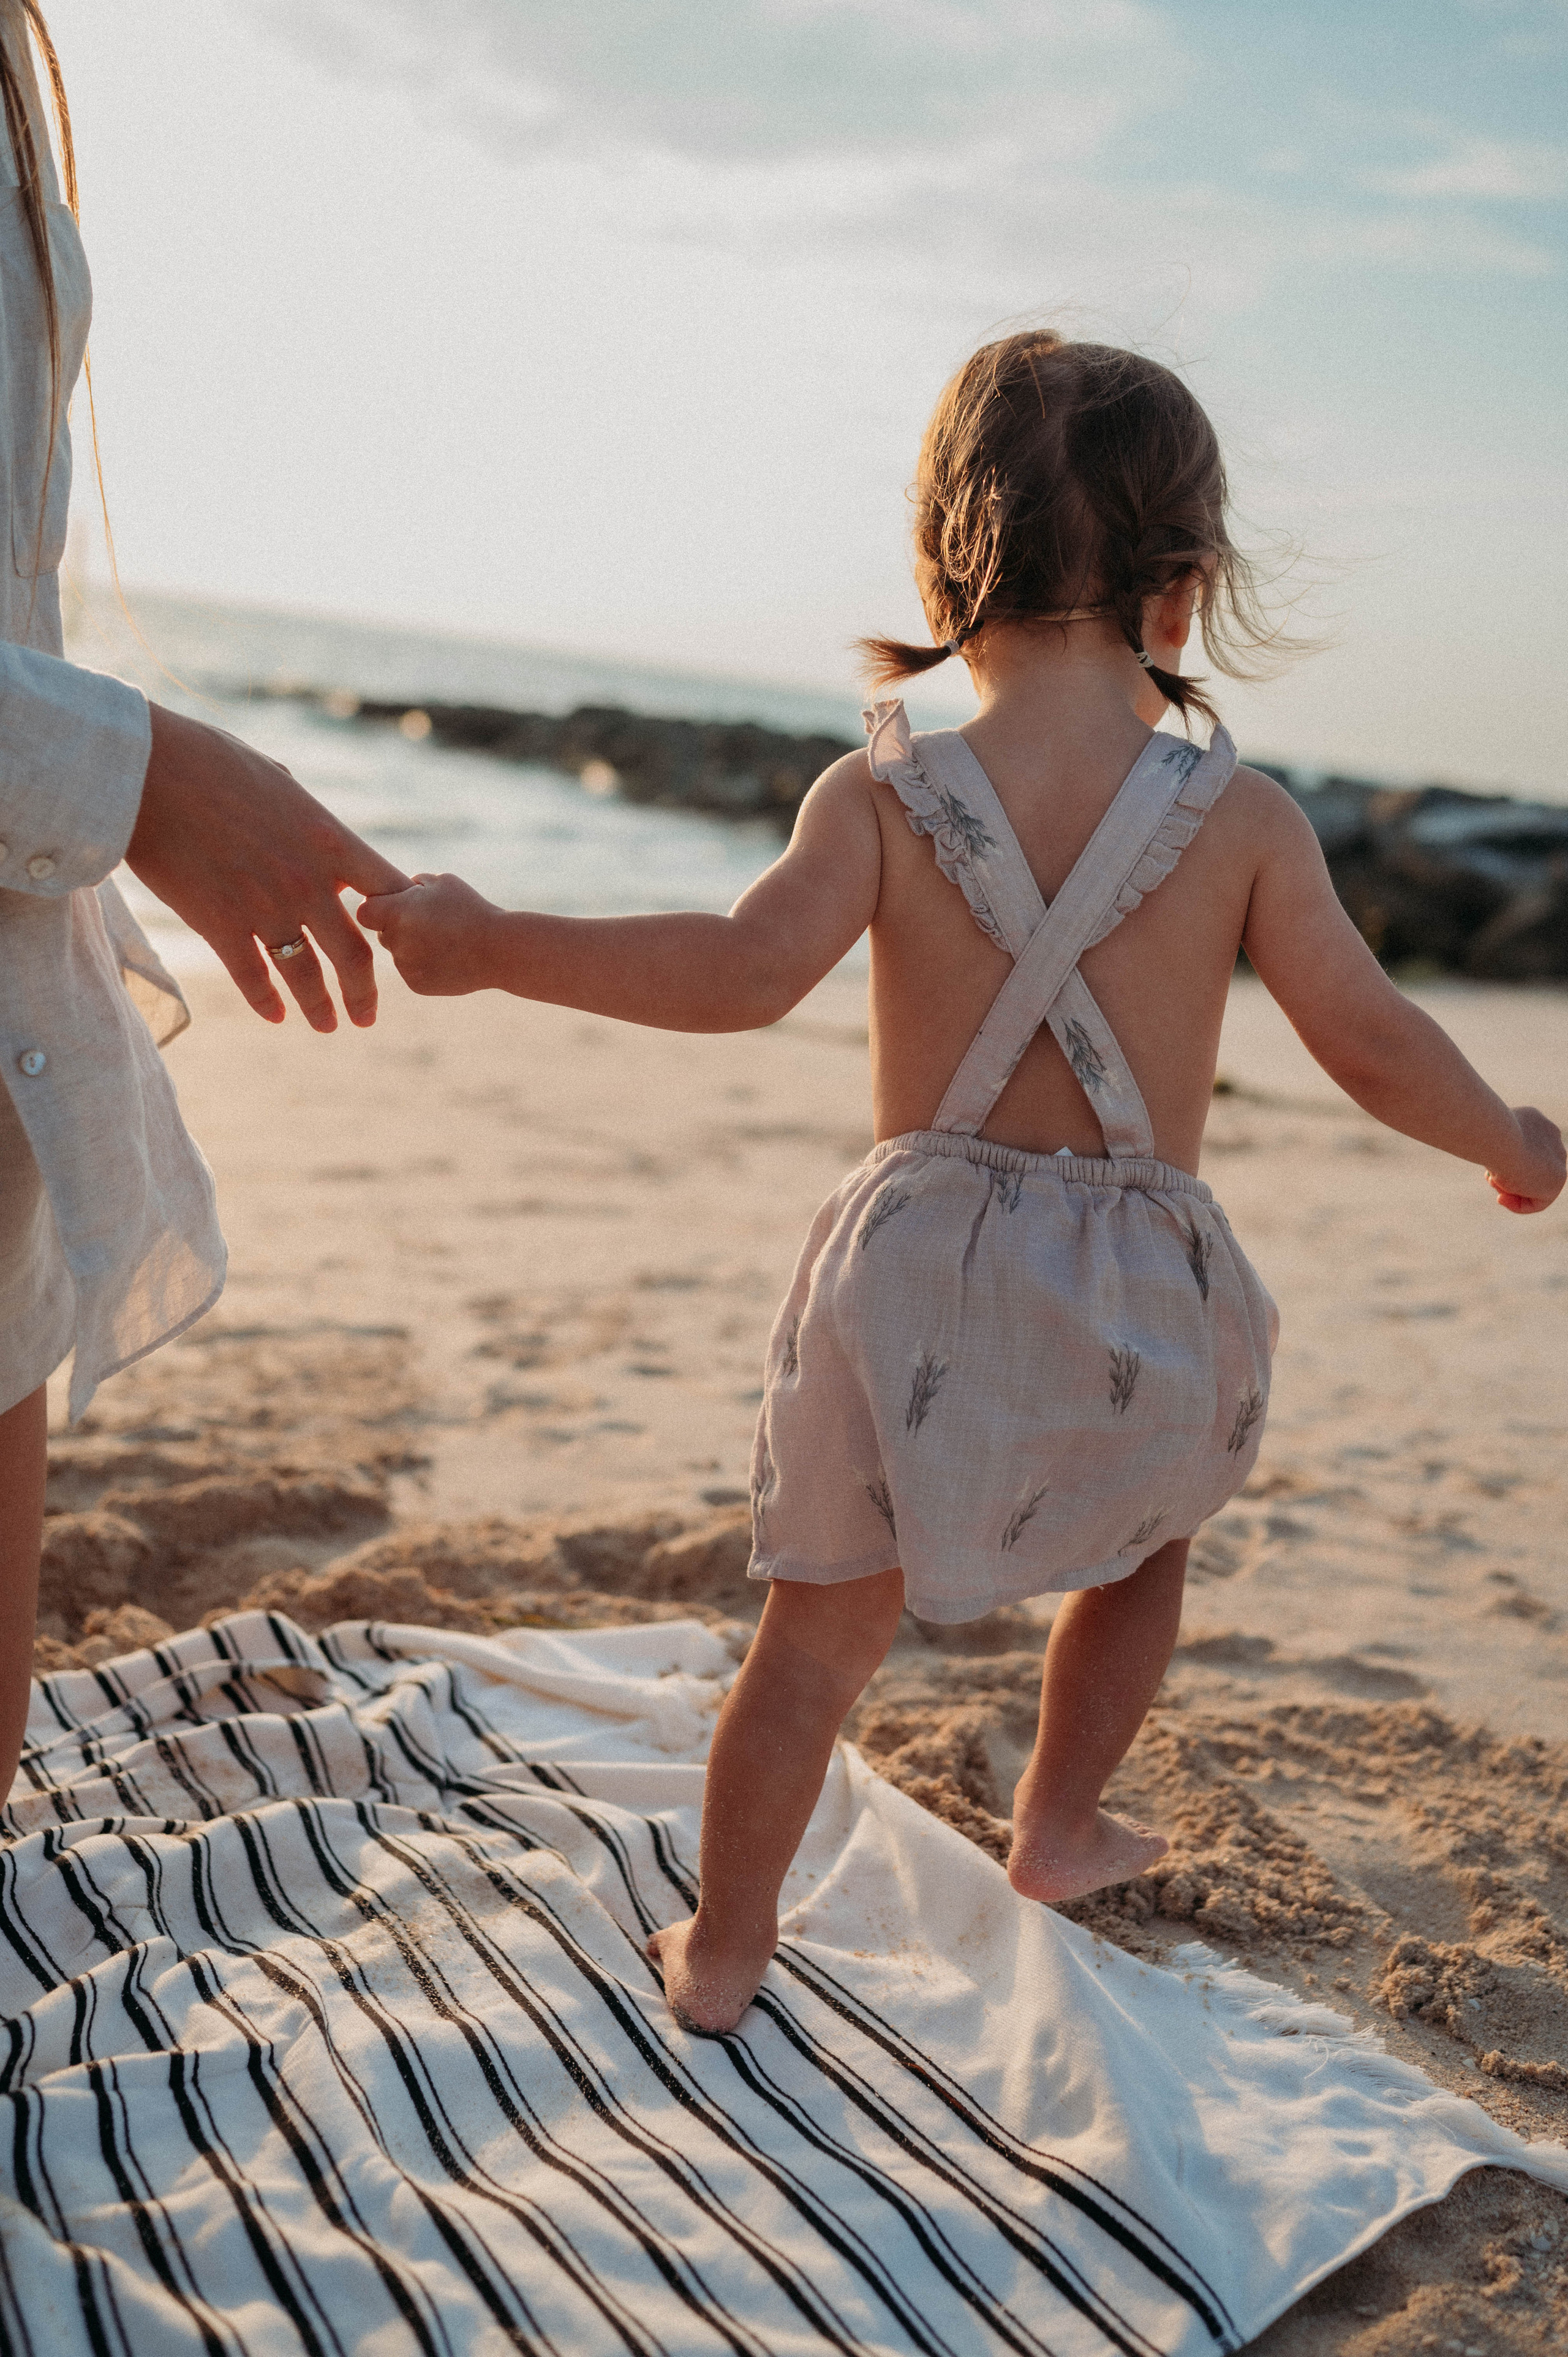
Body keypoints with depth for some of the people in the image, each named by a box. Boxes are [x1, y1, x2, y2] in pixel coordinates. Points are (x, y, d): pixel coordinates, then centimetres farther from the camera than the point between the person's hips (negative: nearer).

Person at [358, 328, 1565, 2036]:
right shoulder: (1243, 814, -3)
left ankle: (722, 1948, 26)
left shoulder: (881, 791, -5)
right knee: (1142, 1543, 32)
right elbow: (1371, 1042, -3)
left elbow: (747, 967, -19)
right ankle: (1059, 1826, 42)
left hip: (918, 1266, 0)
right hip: (1146, 1293, 1)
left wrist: (492, 946, -12)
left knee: (819, 1623, 14)